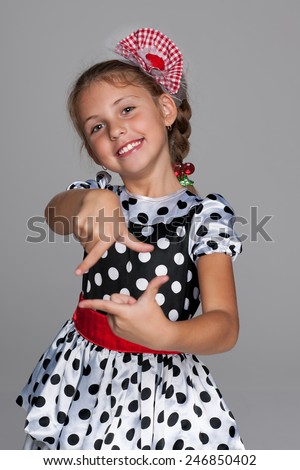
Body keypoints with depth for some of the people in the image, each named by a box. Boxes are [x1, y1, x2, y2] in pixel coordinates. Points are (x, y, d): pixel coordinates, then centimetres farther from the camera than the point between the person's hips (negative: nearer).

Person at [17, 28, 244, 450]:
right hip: (85, 373, 3)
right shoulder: (95, 194, 0)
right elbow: (53, 213, -23)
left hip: (164, 385, -2)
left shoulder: (206, 212, -10)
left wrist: (164, 334, -37)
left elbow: (225, 326, -18)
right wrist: (91, 201, -44)